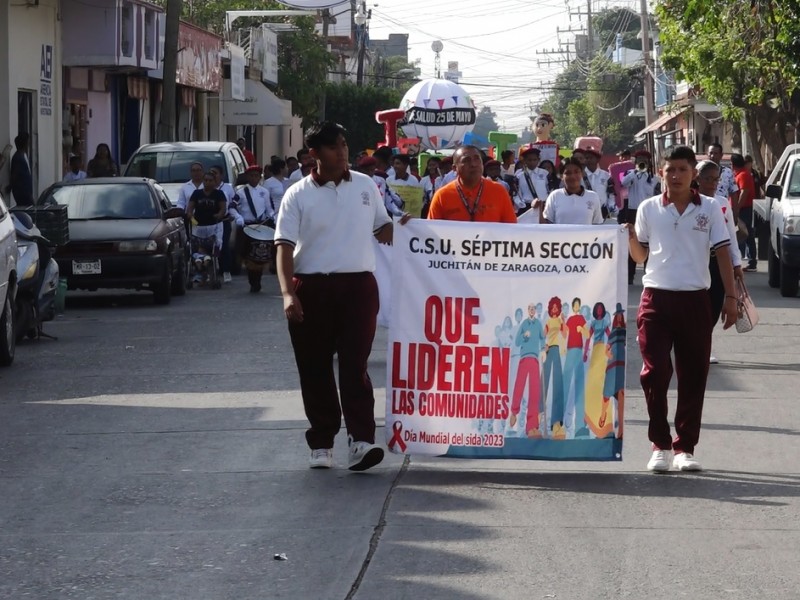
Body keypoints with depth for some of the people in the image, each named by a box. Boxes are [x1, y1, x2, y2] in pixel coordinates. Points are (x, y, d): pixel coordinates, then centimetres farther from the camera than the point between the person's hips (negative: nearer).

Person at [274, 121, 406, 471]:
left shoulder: (365, 186, 10)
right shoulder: (298, 195, 1)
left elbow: (382, 229, 21)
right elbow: (285, 246, -5)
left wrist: (402, 225, -2)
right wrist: (288, 293, -18)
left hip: (358, 285, 1)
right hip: (312, 288, 0)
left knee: (354, 365, -9)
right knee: (315, 370, 6)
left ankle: (361, 442, -15)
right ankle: (321, 443, 17)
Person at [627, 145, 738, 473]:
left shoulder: (709, 209, 3)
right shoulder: (649, 208, 5)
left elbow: (722, 253, 4)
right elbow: (640, 255, 11)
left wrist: (730, 297, -2)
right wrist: (631, 238, -11)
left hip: (695, 300, 0)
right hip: (657, 298, 0)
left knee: (693, 376, 3)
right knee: (655, 374, -6)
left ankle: (685, 446, 12)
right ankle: (660, 445, 4)